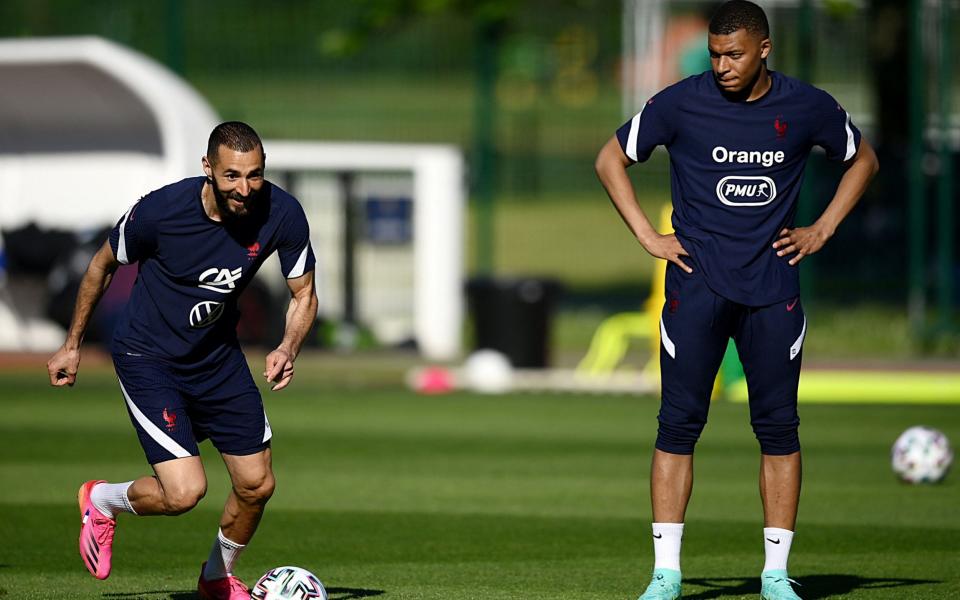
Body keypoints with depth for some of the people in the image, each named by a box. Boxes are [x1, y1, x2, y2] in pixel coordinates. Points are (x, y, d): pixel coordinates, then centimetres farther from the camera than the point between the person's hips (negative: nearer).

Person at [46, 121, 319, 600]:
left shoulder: (282, 214, -17)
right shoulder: (161, 210, -26)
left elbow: (303, 295, -3)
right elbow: (103, 265, -6)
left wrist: (287, 349, -24)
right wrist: (72, 344, 3)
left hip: (218, 355, 5)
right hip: (147, 358, -5)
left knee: (257, 486, 4)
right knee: (184, 492, -17)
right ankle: (102, 501, 17)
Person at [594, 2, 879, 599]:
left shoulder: (807, 107, 0)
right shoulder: (681, 103, -4)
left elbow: (863, 159, 18)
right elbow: (611, 159, 8)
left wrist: (822, 230, 8)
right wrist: (648, 236, 0)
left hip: (773, 291, 1)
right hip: (697, 286, -1)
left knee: (779, 426, 0)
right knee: (679, 423, -5)